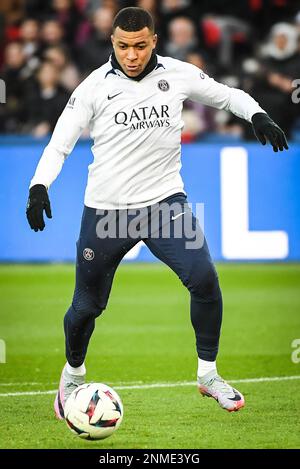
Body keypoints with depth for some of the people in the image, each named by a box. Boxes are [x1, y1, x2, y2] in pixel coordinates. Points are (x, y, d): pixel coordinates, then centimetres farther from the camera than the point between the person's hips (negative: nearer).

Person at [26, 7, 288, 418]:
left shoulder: (178, 75, -2)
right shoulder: (94, 87, -7)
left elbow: (226, 95, 12)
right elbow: (59, 144, -6)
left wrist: (258, 116, -8)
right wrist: (39, 187, -22)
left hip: (165, 201, 1)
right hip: (106, 210, -1)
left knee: (204, 279, -19)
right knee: (87, 306, 6)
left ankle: (208, 375, 1)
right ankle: (73, 376, 37)